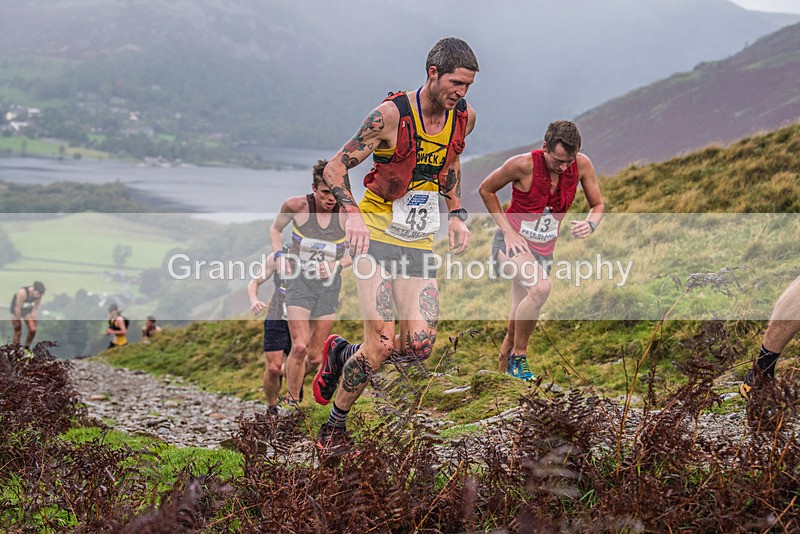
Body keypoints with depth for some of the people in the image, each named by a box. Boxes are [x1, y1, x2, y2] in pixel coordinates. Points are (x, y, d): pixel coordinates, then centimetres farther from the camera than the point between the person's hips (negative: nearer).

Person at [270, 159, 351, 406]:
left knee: (315, 357, 5)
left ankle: (295, 381, 38)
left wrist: (337, 265, -13)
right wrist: (279, 255, -6)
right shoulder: (296, 206, -10)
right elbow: (275, 229, 11)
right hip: (299, 281, -2)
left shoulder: (347, 213, -9)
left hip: (329, 285, 2)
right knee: (300, 346, -19)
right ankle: (292, 400, -3)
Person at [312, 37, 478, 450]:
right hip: (376, 233, -5)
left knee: (420, 344, -9)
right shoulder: (391, 114, -15)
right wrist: (353, 214, -27)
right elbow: (334, 169, -11)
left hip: (419, 241, 5)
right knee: (382, 344, -14)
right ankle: (334, 428, 7)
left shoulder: (464, 117, 2)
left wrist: (456, 215, 12)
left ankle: (341, 354, 20)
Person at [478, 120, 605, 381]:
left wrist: (590, 225, -21)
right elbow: (486, 190, -6)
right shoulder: (523, 164, -22)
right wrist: (508, 231, -12)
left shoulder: (582, 165, -11)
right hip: (512, 243, -5)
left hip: (543, 251, 5)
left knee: (520, 324, 8)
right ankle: (519, 357, -17)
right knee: (541, 287, -33)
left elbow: (598, 205, 3)